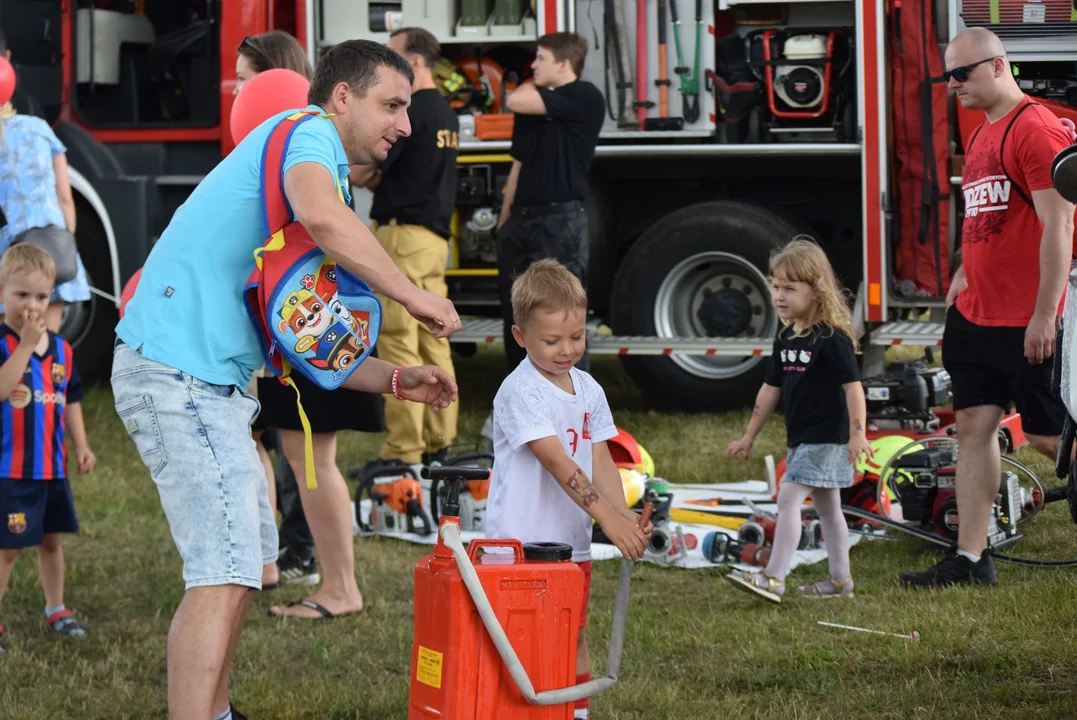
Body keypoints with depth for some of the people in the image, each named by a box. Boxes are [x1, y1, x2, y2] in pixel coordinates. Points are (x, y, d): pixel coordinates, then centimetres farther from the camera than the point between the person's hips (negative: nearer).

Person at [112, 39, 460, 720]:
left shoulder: (325, 169, 24)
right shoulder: (308, 133, -6)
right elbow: (320, 214, -32)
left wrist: (396, 380, 10)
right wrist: (413, 293, -21)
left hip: (214, 380, 11)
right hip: (179, 370, -11)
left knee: (247, 557, 21)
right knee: (225, 572, -15)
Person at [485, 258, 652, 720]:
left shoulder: (588, 390, 8)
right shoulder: (520, 392, -17)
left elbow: (599, 460, 5)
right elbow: (558, 463, -24)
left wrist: (624, 515, -12)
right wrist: (608, 519, -30)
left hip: (572, 542, 7)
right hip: (520, 543, -7)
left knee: (574, 638, 14)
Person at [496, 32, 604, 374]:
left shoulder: (584, 98, -8)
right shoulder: (534, 104, 17)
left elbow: (515, 101, -17)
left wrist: (535, 85, 4)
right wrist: (504, 221, 17)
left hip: (561, 221, -8)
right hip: (521, 220, 8)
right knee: (515, 315, 13)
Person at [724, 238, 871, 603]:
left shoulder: (831, 338, -16)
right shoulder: (786, 337, 9)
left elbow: (852, 386, -18)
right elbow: (771, 388, 17)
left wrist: (857, 434, -23)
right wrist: (749, 437, 20)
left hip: (826, 437, -9)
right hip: (800, 438, 9)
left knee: (789, 497, -14)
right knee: (826, 506, 14)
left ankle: (774, 578, -16)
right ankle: (840, 580, 22)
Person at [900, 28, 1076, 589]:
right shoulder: (980, 137, 15)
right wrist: (963, 278, 17)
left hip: (1028, 324, -9)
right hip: (975, 314, 9)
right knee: (974, 426, 4)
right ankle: (970, 560, 4)